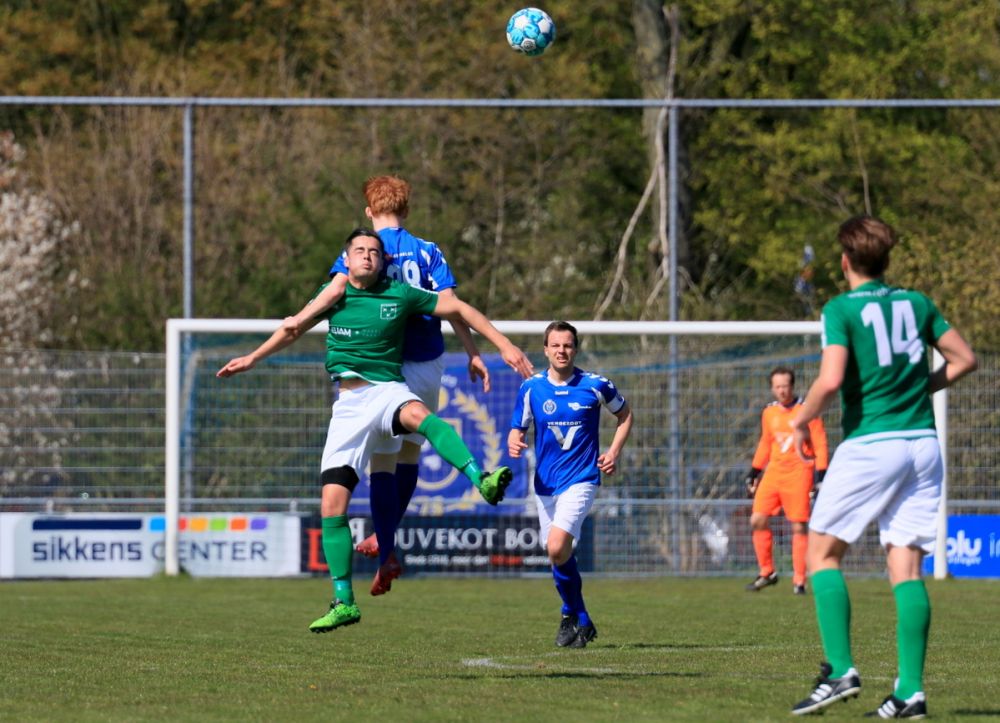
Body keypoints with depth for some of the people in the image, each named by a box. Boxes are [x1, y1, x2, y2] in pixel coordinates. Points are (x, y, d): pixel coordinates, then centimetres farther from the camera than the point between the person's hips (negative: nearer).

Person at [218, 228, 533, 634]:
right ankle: (344, 602, 2)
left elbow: (457, 308, 9)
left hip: (389, 391, -3)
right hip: (350, 403, 3)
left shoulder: (399, 296, 2)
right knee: (332, 504, -7)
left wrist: (503, 345, 6)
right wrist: (252, 358, 32)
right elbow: (295, 328, 27)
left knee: (417, 414, -42)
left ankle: (484, 482, -60)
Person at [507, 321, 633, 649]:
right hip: (545, 483, 4)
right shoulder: (531, 388, -1)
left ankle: (572, 615, -4)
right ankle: (581, 622, 26)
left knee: (557, 546, -22)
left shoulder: (596, 386, -5)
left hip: (581, 478, -4)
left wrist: (614, 452, -1)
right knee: (557, 554, 8)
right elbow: (517, 428, 8)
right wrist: (514, 443, -16)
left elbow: (624, 414, 12)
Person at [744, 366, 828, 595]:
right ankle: (767, 572, 10)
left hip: (799, 473, -5)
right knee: (757, 520, -4)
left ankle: (799, 580, 1)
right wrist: (753, 473, 18)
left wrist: (821, 476, -12)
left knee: (799, 526, -5)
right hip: (774, 472, 5)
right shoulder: (769, 412, 10)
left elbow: (820, 445, -6)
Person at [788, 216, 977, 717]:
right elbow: (964, 359, 16)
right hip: (923, 444, 5)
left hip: (870, 445, -5)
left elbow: (831, 380, -17)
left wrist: (801, 421, -1)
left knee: (823, 552, 6)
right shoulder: (917, 303, 11)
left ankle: (841, 671, -7)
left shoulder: (842, 309, -5)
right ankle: (910, 690, -3)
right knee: (906, 568, 4)